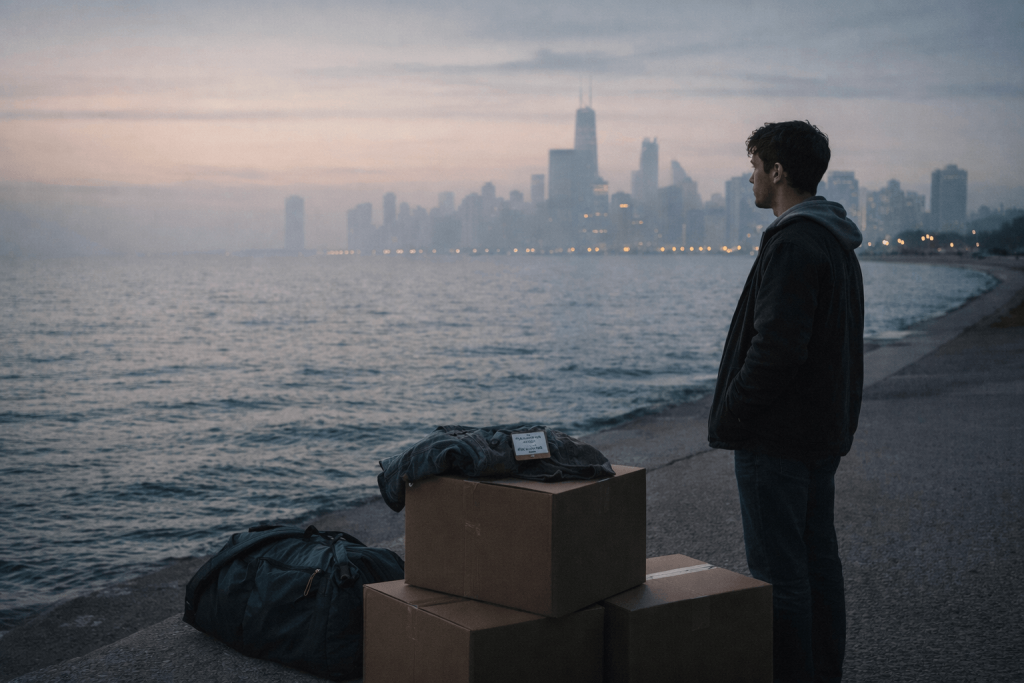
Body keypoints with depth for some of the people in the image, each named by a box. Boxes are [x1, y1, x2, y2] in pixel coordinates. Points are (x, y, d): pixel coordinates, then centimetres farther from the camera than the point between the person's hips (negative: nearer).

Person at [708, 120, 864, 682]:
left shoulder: (793, 243, -18)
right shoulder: (838, 243, 15)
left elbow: (776, 346, -25)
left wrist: (728, 419, -15)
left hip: (777, 436, -10)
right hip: (824, 433, 10)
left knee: (778, 573, -4)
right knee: (819, 561, 16)